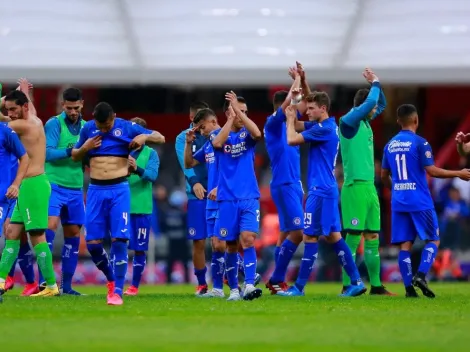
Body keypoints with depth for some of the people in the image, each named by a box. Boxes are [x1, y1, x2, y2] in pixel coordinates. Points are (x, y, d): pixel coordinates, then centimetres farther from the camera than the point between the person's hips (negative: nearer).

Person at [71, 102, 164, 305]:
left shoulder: (127, 127, -2)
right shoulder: (88, 129, 5)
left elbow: (160, 138, 4)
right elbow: (75, 156, 18)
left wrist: (145, 136, -17)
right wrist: (85, 147, -4)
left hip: (119, 190, -3)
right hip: (96, 190, 3)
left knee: (119, 240, -11)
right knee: (92, 243, -1)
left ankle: (117, 291, -7)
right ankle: (111, 279, 23)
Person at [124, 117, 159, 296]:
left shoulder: (150, 153, 4)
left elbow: (152, 175, -12)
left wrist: (137, 169, -32)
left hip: (142, 207, 0)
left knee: (140, 248, 4)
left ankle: (134, 286, 14)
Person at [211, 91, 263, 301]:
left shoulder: (246, 134, 6)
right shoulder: (219, 135, 6)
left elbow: (257, 133, -18)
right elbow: (217, 143, -18)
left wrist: (238, 110, -17)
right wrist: (231, 118, -15)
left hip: (249, 198, -1)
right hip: (227, 199, 1)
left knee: (247, 239, -17)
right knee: (231, 245, 5)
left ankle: (249, 285, -23)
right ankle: (233, 289, 15)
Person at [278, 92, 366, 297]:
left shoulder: (323, 129, -16)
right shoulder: (329, 126, 13)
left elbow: (291, 140, -17)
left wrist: (290, 119, -2)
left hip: (320, 190, -10)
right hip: (328, 188, 10)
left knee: (310, 236, -5)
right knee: (333, 236, 10)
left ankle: (299, 287, -2)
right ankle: (356, 282, 9)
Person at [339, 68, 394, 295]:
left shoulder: (365, 122, 15)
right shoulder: (348, 121, -9)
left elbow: (381, 104, 31)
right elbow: (370, 102, -23)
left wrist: (375, 84, 17)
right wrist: (375, 84, -6)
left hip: (369, 187, 9)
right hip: (355, 186, -9)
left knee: (373, 238, 7)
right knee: (353, 237, -8)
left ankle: (376, 285, 9)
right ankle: (347, 285, -6)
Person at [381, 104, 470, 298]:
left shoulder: (390, 145, 9)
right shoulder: (420, 143, -9)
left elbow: (384, 175, 17)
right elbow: (432, 171, -13)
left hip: (399, 202, 5)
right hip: (420, 201, -5)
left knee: (405, 244, 5)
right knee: (433, 239, 6)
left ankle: (409, 286, -2)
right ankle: (421, 275, -14)